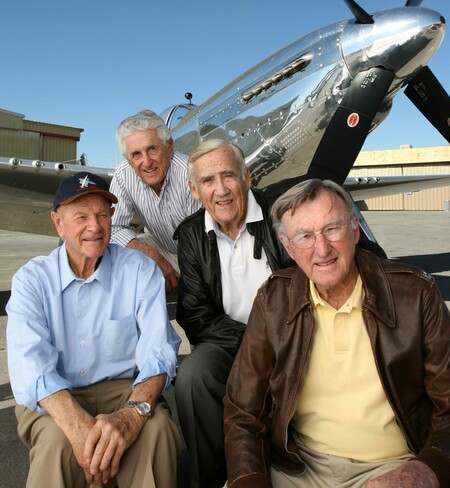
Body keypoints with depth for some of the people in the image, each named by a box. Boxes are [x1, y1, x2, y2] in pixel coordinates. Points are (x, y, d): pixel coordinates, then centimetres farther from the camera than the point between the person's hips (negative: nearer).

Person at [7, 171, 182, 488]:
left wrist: (132, 414, -35)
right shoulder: (31, 279, -3)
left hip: (124, 388, 0)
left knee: (156, 428, -29)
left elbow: (158, 352, -15)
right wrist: (79, 424, -35)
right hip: (53, 399, 0)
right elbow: (30, 364, -18)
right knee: (59, 439, -31)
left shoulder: (140, 270, -4)